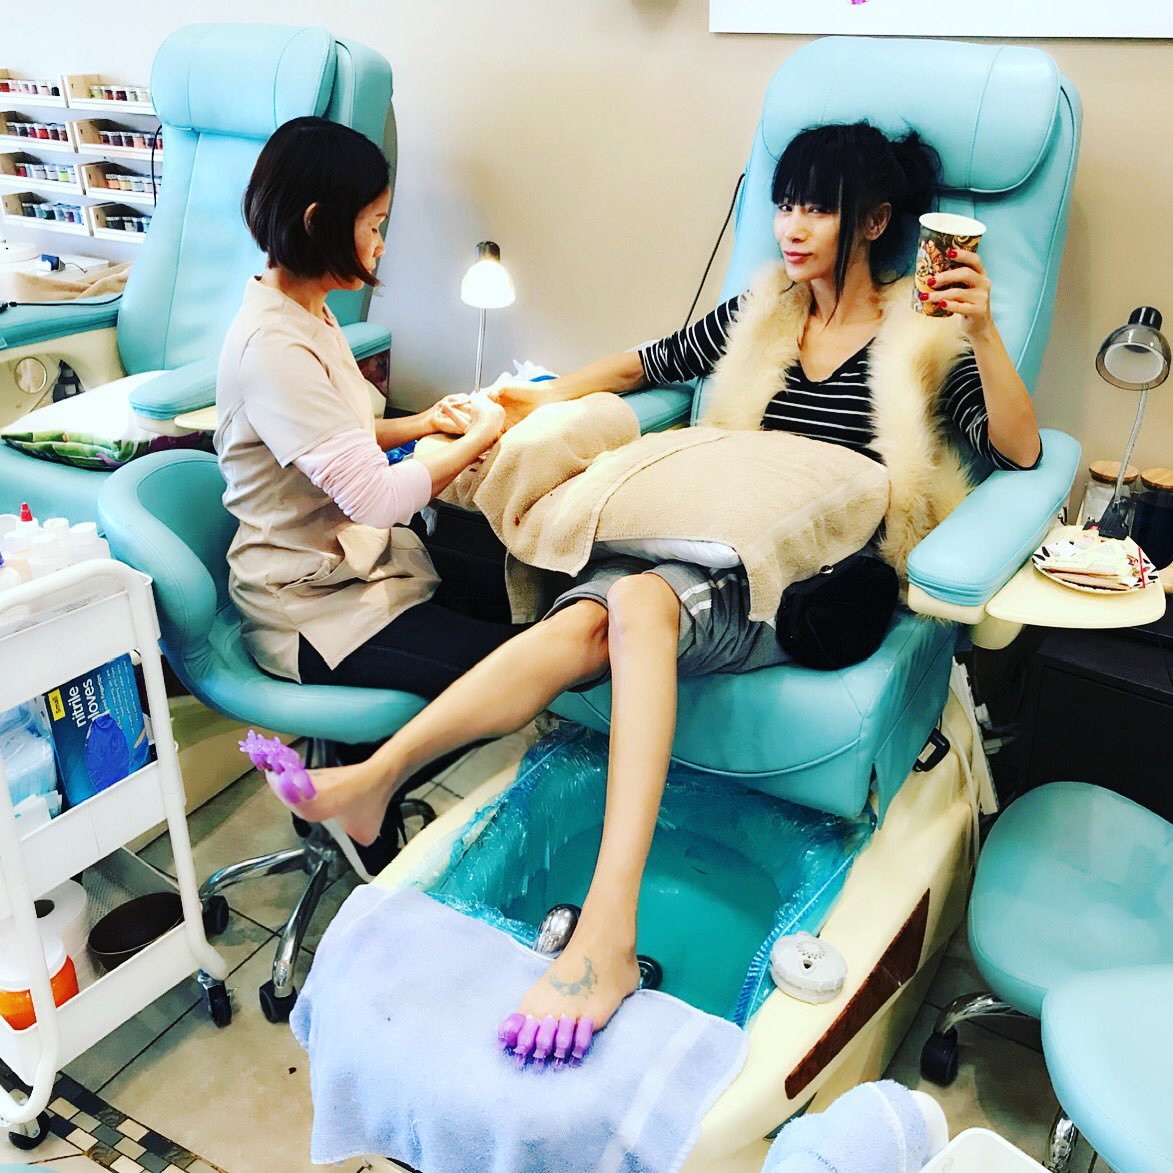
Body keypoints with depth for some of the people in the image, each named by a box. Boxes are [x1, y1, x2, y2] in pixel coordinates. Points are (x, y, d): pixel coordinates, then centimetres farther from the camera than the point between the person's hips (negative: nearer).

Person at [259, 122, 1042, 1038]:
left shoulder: (926, 338, 5)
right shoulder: (760, 314, 19)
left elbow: (1019, 452, -5)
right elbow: (649, 363, 26)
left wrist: (985, 331, -18)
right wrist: (545, 401, 16)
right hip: (723, 547, 5)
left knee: (641, 598, -38)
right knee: (582, 623, -30)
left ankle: (608, 929, -49)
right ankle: (375, 779, -38)